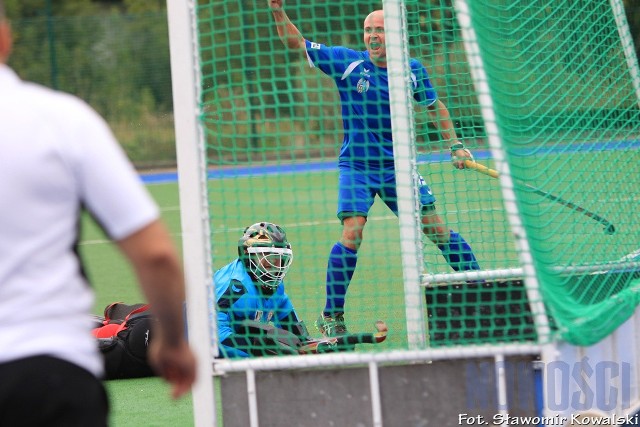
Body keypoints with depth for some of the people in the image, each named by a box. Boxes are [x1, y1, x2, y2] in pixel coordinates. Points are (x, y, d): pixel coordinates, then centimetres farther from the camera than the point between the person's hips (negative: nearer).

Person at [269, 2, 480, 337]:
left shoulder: (412, 71, 0)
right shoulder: (348, 62, -6)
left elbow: (435, 106, 17)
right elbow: (295, 43, -3)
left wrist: (455, 145, 11)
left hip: (398, 167, 2)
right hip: (356, 167, -2)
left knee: (437, 230, 2)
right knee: (351, 236, -18)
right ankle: (331, 316, -7)